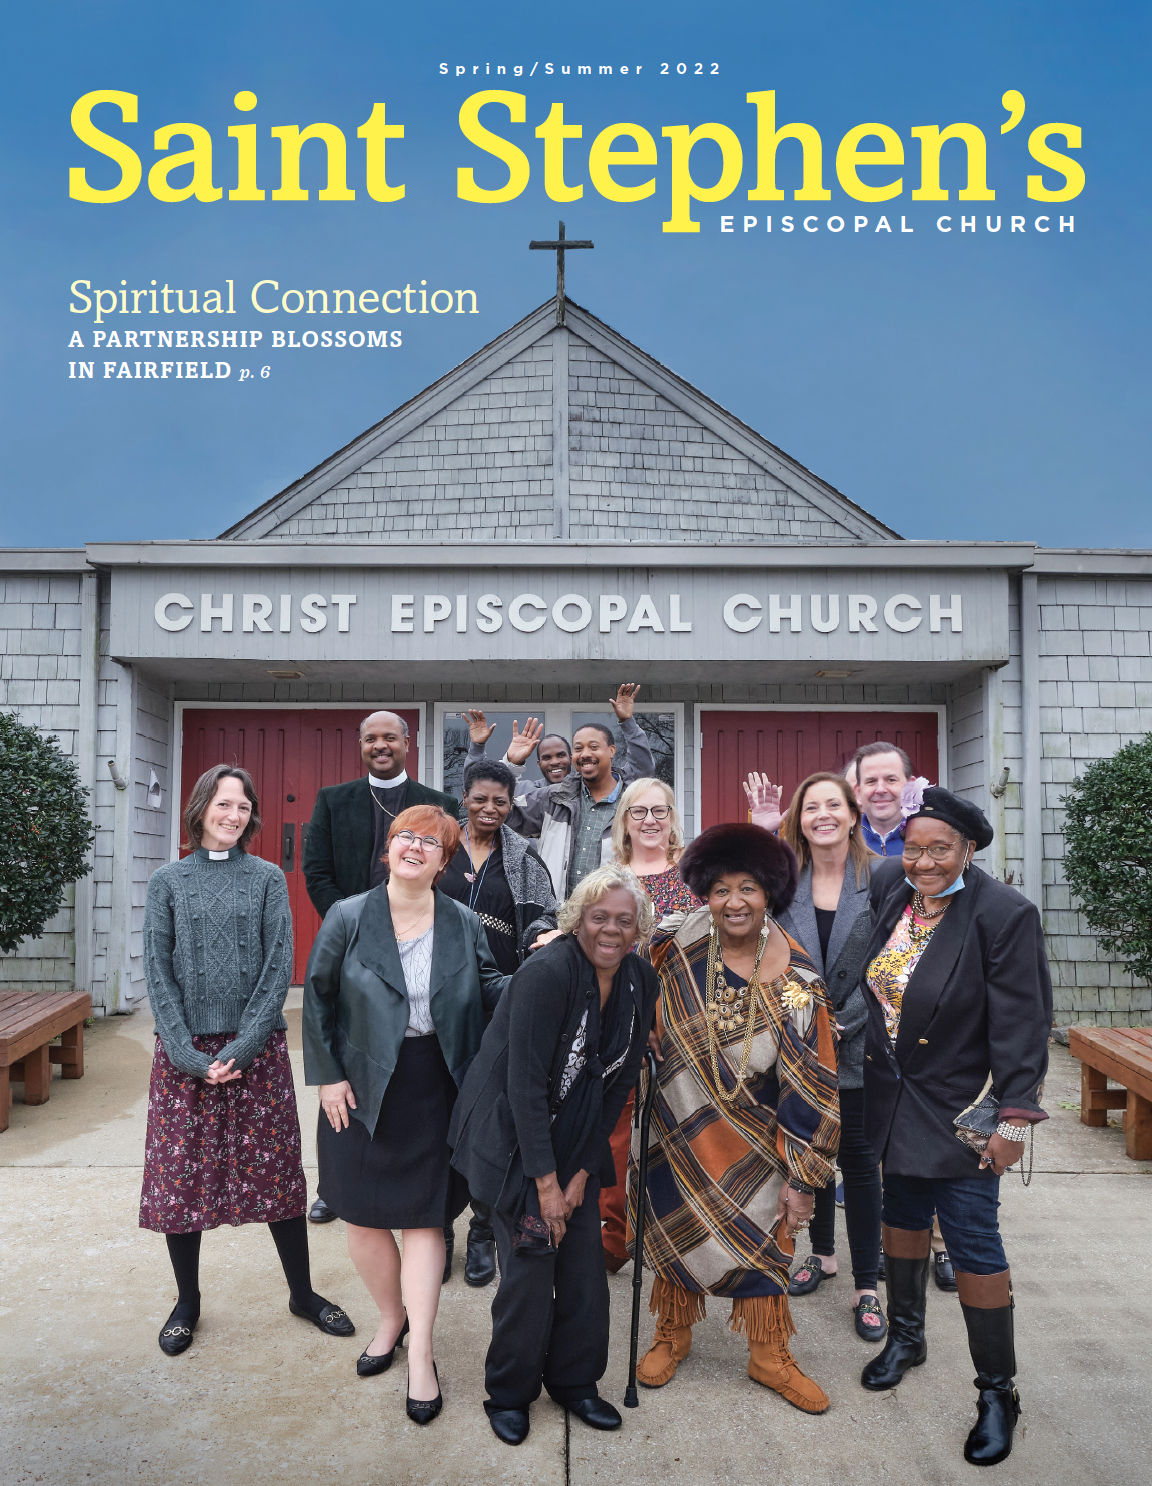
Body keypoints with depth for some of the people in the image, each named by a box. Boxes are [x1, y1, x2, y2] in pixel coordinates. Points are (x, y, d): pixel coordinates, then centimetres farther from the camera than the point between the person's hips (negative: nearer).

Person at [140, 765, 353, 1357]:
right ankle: (187, 1301, 26)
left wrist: (241, 1046, -13)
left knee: (275, 1168, 7)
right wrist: (188, 1052, -11)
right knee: (181, 1172, 7)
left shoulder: (268, 879, 2)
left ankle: (302, 1291, 23)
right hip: (184, 1051, 1)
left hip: (256, 1048, 0)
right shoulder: (167, 881, 3)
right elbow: (158, 971, -1)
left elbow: (279, 966, -4)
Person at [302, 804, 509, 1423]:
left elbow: (490, 990, 2)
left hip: (433, 1088, 0)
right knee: (362, 1216, 11)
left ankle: (420, 1353, 16)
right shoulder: (348, 917, -4)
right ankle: (391, 1318, 36)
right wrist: (327, 1075, -4)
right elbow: (318, 996, 0)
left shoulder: (464, 924, 0)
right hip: (362, 1088, 0)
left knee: (423, 1217, 4)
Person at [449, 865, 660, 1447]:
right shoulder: (548, 971, -24)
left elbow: (621, 1081, 1)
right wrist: (546, 1180, -19)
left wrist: (583, 1170, -3)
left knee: (586, 1262, 6)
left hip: (578, 1138, 6)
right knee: (530, 1265, -3)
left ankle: (574, 1381, 29)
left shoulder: (640, 981, -5)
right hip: (513, 1134, -5)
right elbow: (525, 1082, -23)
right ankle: (509, 1392, 21)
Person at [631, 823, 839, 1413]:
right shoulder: (679, 950, -14)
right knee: (675, 1229, 16)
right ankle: (673, 1336, 40)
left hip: (750, 1141, -1)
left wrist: (803, 1177, -13)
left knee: (760, 1238, 12)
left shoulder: (798, 981, -19)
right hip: (677, 1130, 1)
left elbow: (811, 1086, -15)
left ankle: (769, 1355, 34)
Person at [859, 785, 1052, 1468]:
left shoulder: (1004, 914, -19)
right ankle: (906, 1335, 42)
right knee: (904, 1212, 20)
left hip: (959, 1110, -5)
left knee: (973, 1241, 1)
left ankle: (998, 1393, 20)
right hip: (893, 1099, 5)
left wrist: (1015, 1116, -18)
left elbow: (1021, 1024, -17)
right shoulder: (889, 888, -4)